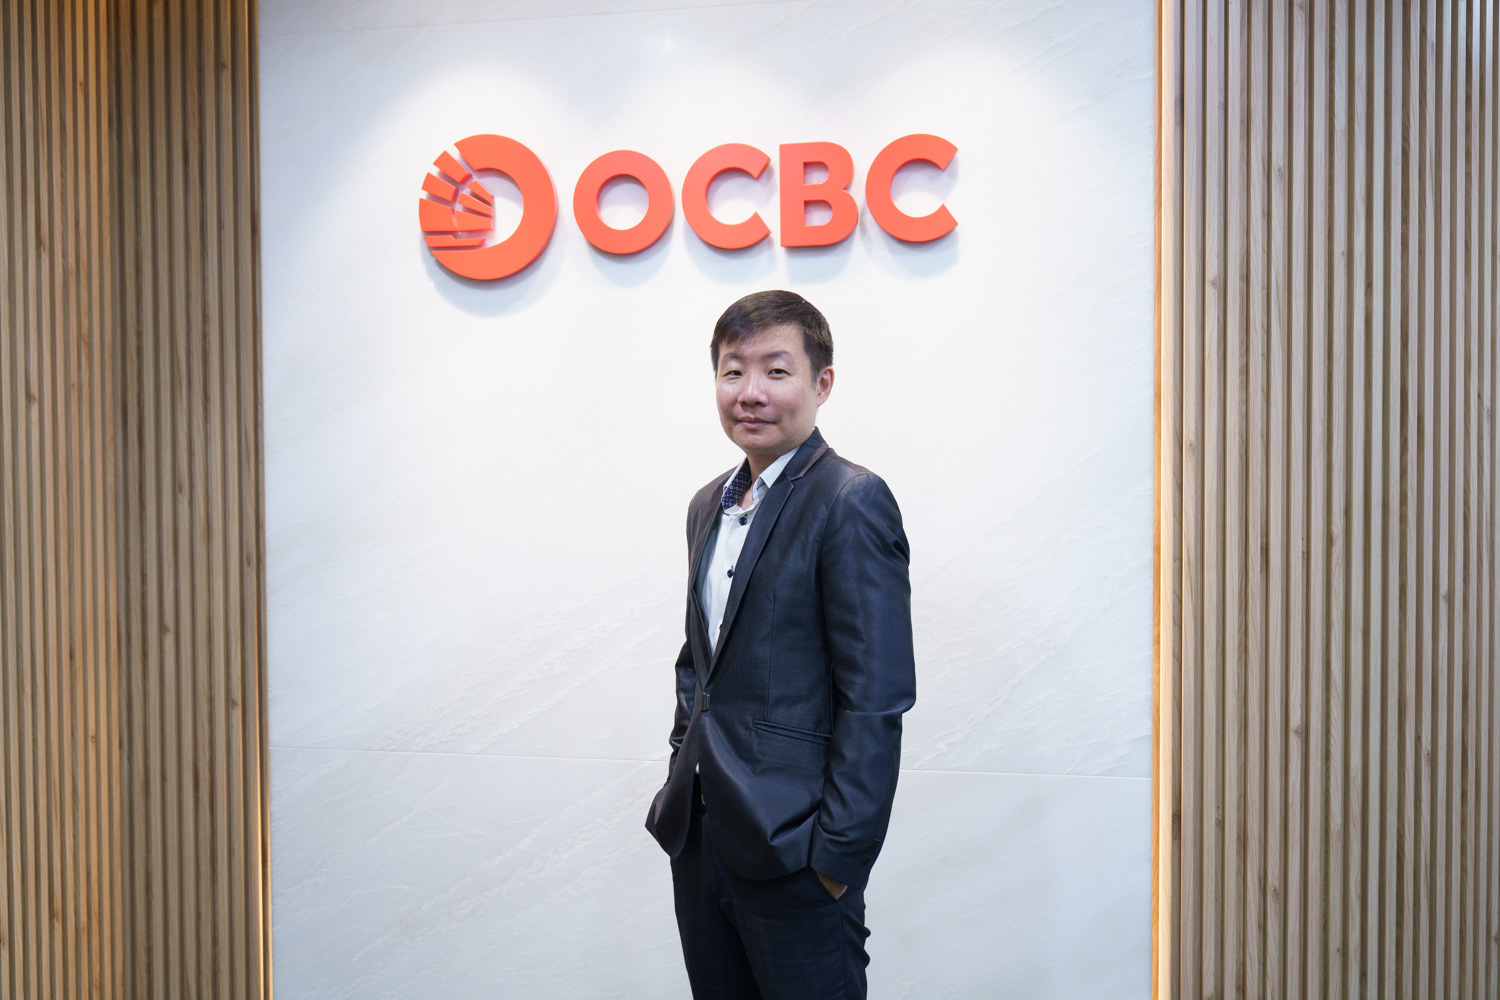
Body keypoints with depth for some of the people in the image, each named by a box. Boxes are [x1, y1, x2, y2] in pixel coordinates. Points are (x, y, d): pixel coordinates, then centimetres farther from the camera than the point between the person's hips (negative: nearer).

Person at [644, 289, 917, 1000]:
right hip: (698, 837, 7)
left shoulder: (851, 502, -13)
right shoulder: (710, 505, 12)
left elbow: (876, 698, -17)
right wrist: (684, 781, 13)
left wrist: (838, 857, -17)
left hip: (792, 853, -7)